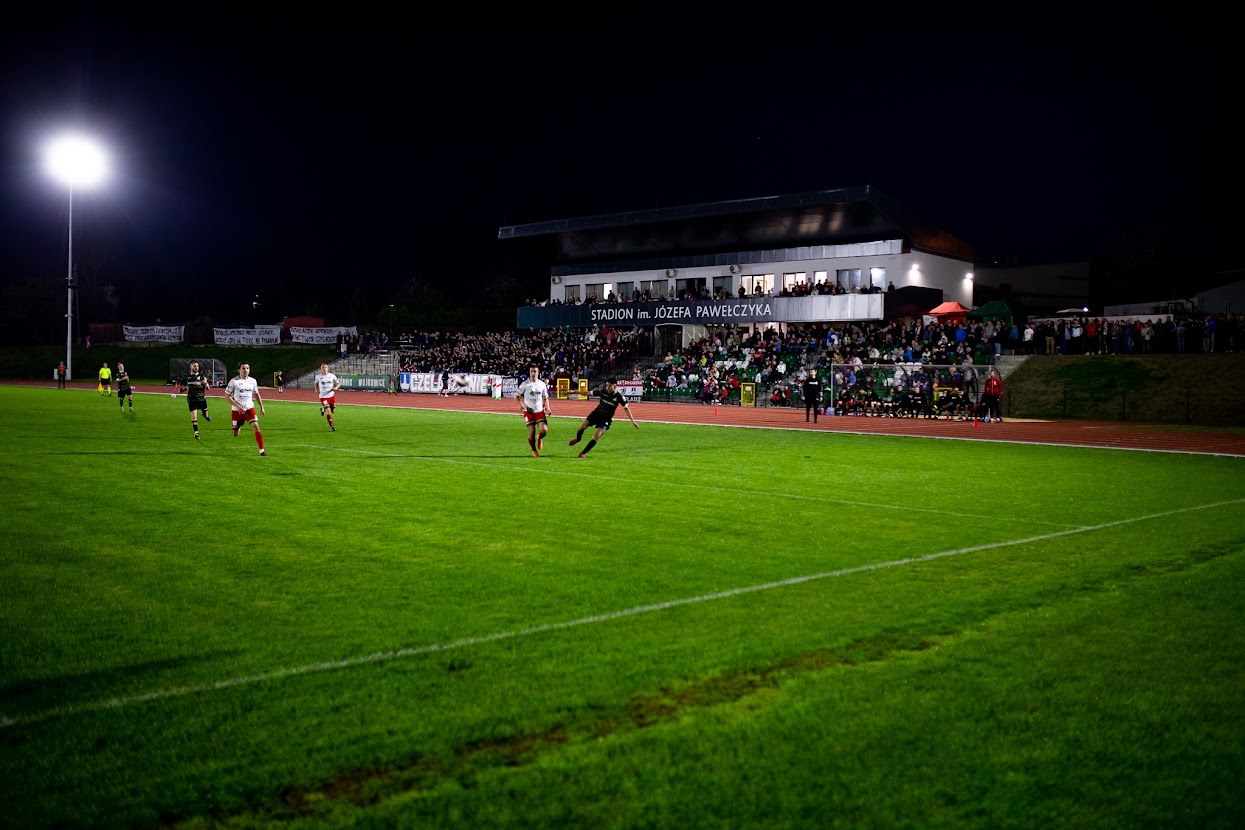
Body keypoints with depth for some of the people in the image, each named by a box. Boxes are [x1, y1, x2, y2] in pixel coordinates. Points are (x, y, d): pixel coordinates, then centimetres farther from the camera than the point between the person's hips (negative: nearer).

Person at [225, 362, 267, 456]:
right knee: (235, 435, 8)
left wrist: (261, 407, 13)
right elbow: (227, 395, -8)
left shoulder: (253, 381, 4)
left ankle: (262, 450, -13)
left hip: (249, 408, 2)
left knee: (256, 427, -18)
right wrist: (237, 406, -18)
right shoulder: (234, 381, -9)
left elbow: (256, 394, 18)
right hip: (237, 410, -2)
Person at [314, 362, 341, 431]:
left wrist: (336, 387, -13)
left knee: (333, 411, 12)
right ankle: (332, 426, 1)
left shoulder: (332, 376, -3)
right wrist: (316, 390, 1)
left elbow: (338, 383, 7)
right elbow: (316, 383, 17)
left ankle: (323, 409, 43)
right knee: (328, 412, -13)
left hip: (331, 395, 3)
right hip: (323, 396, -3)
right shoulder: (318, 377, -3)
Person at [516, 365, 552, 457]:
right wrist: (521, 404, -14)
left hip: (540, 411, 2)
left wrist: (547, 408, -1)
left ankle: (539, 438, 21)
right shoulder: (525, 384, -2)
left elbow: (545, 398, 14)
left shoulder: (542, 384, 6)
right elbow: (517, 396, 3)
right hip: (529, 411, -2)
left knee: (544, 430, -15)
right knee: (531, 434, -5)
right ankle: (534, 451, 19)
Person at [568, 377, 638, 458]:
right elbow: (589, 393, -3)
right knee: (582, 426, -9)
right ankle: (578, 439, 27)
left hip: (606, 419, -3)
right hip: (596, 414, 3)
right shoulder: (603, 391, -11)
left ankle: (583, 453, -2)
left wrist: (632, 421, -11)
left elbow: (626, 408, -8)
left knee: (596, 437, -16)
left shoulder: (619, 396, -17)